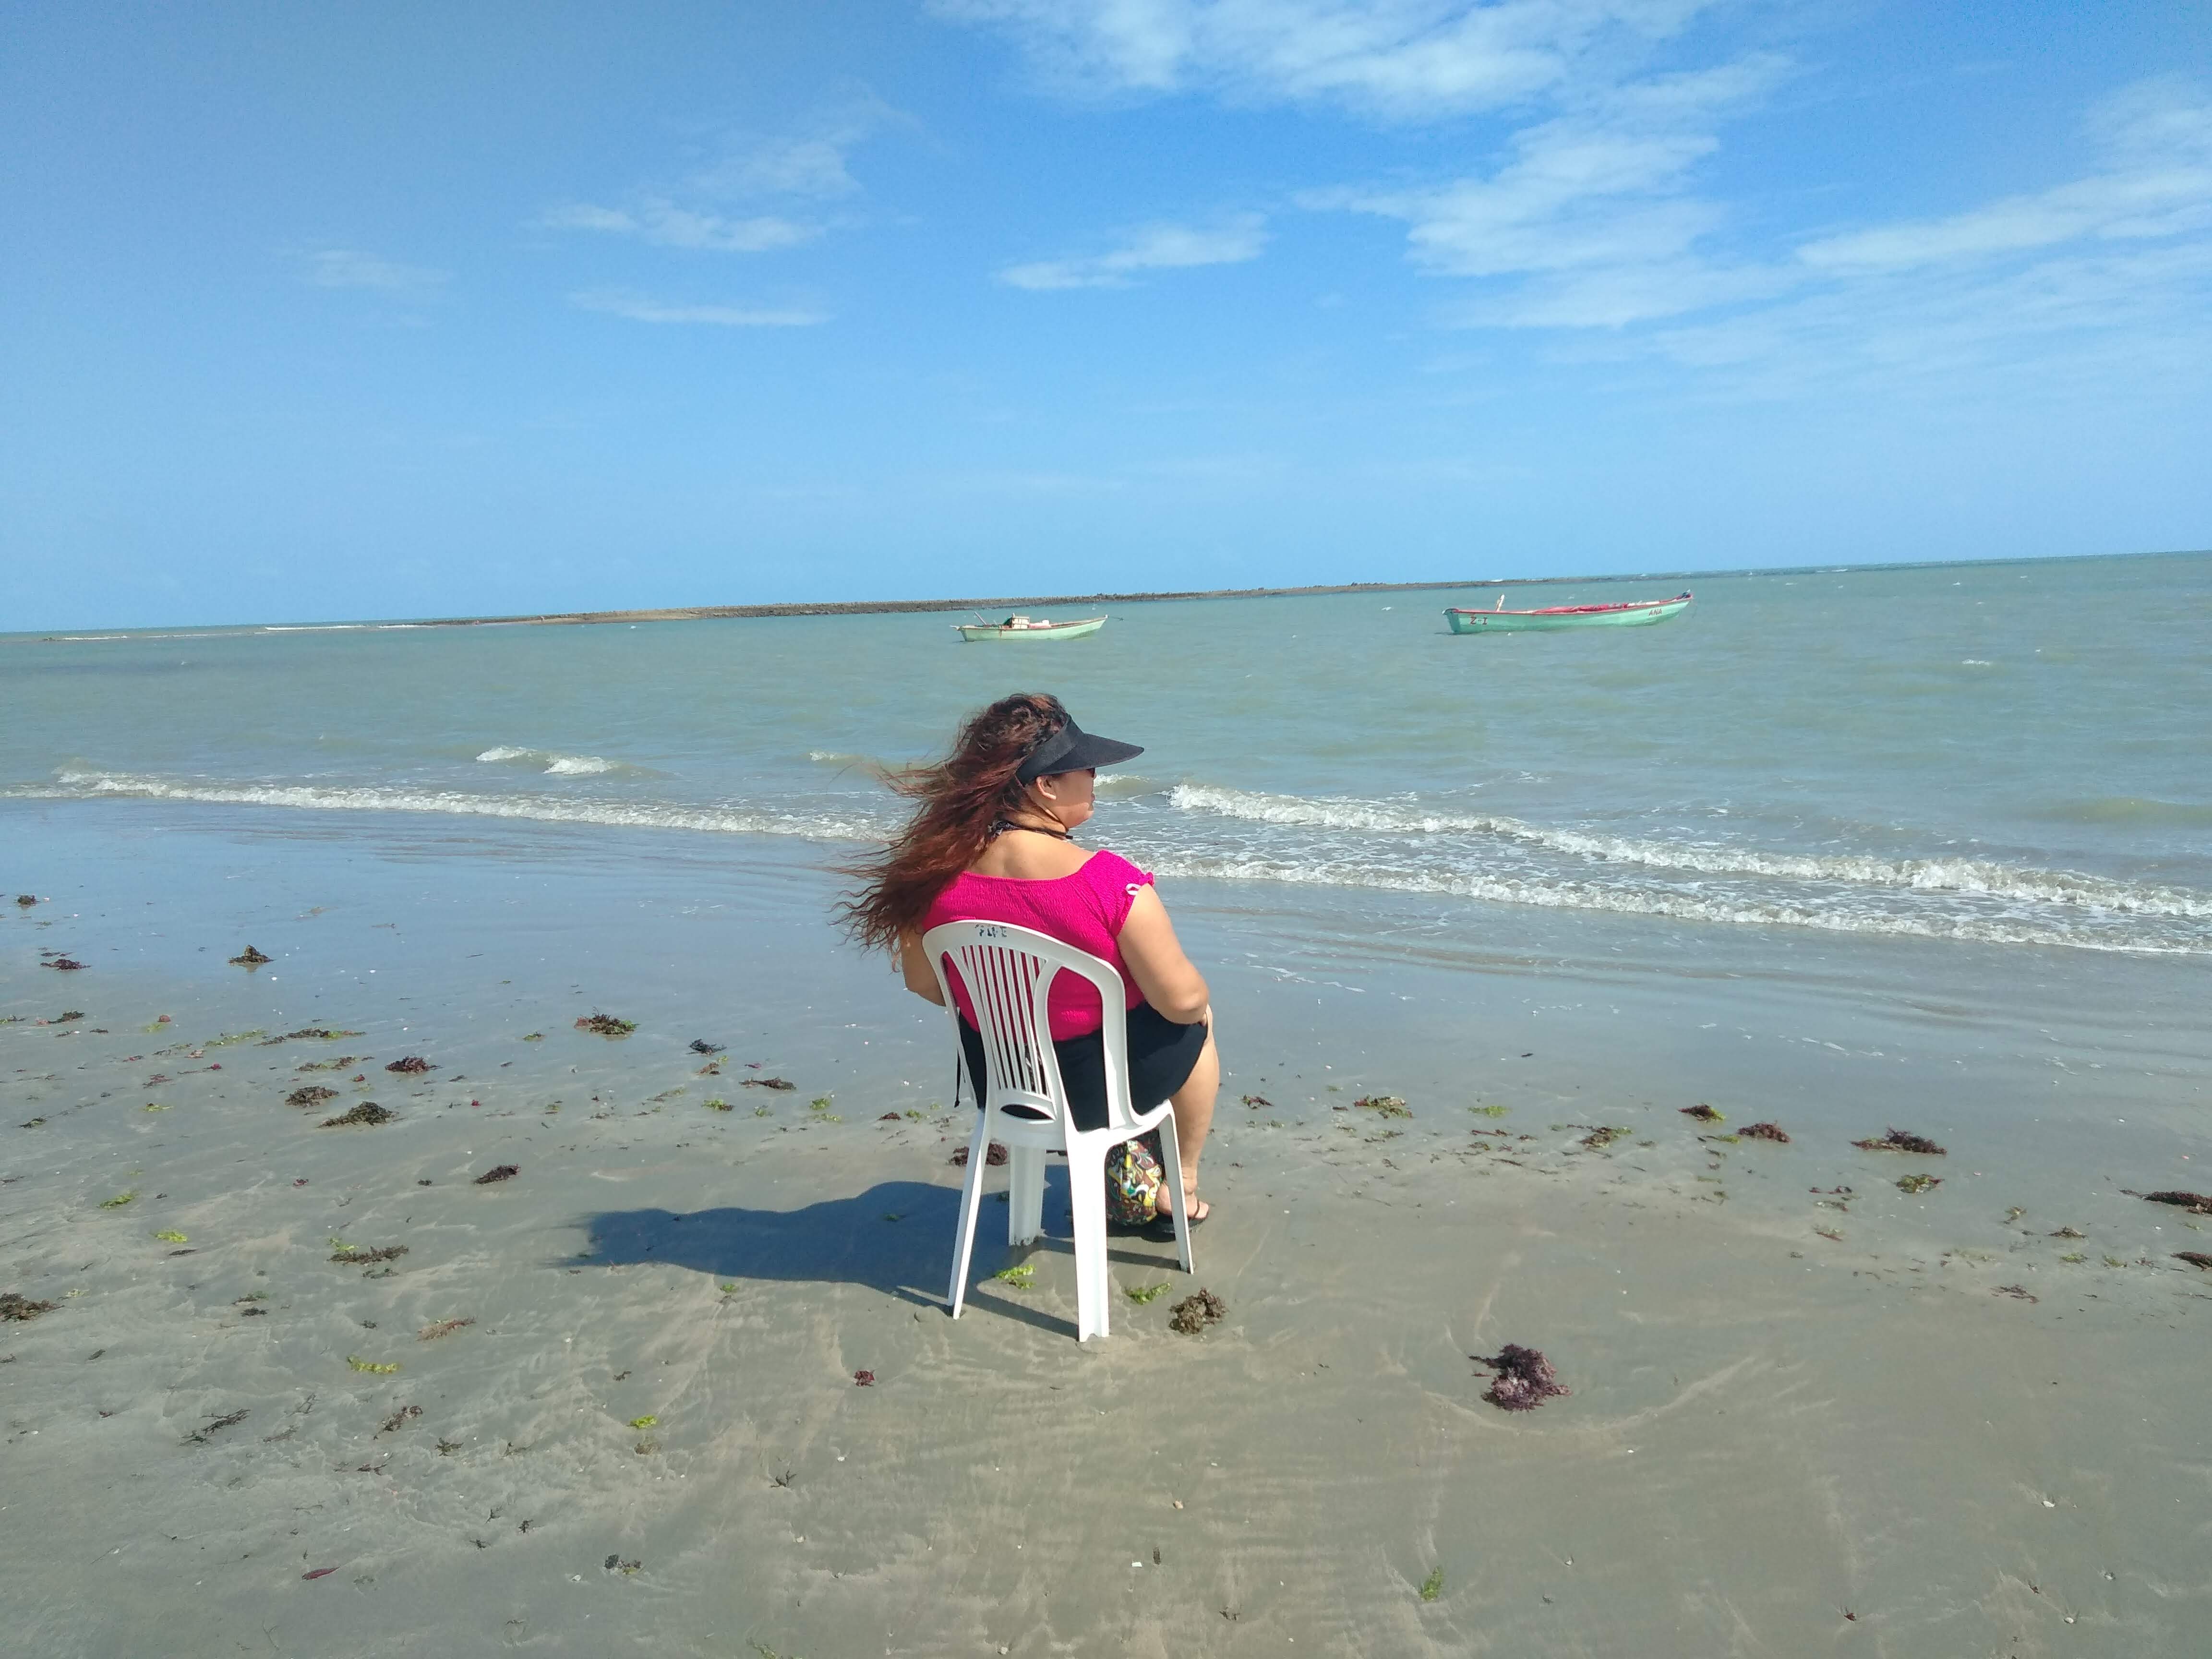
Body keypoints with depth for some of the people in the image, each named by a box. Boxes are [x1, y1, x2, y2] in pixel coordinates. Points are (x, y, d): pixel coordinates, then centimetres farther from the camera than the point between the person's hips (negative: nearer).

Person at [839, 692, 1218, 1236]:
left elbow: (923, 982, -1)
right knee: (1196, 1028, 29)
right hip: (1101, 1086, -5)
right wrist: (1199, 1002, 3)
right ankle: (1182, 1186, 44)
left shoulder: (937, 873, -16)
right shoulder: (1110, 883, -30)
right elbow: (1182, 1000, -21)